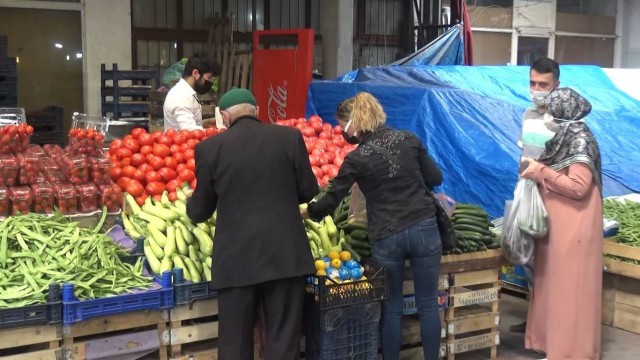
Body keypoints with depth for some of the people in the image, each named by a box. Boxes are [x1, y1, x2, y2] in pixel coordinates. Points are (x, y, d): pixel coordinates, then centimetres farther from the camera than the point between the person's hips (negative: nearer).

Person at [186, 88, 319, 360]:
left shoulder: (210, 147, -1)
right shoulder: (290, 137, 0)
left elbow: (200, 211, 7)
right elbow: (309, 190, 7)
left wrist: (190, 206, 30)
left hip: (235, 257, 0)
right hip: (284, 252, 1)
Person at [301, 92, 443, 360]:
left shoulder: (357, 158, -6)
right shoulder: (408, 139, 2)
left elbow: (332, 199, -1)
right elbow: (435, 178, 7)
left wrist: (305, 213, 16)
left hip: (386, 237, -2)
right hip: (424, 228, 2)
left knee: (392, 306, 13)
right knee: (428, 303, 11)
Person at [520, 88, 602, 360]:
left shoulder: (580, 141, -15)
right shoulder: (561, 139, 11)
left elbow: (578, 186, -22)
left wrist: (541, 172, -17)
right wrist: (535, 171, 6)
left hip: (574, 230, -9)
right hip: (556, 227, 9)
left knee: (570, 290, -2)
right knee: (554, 286, 14)